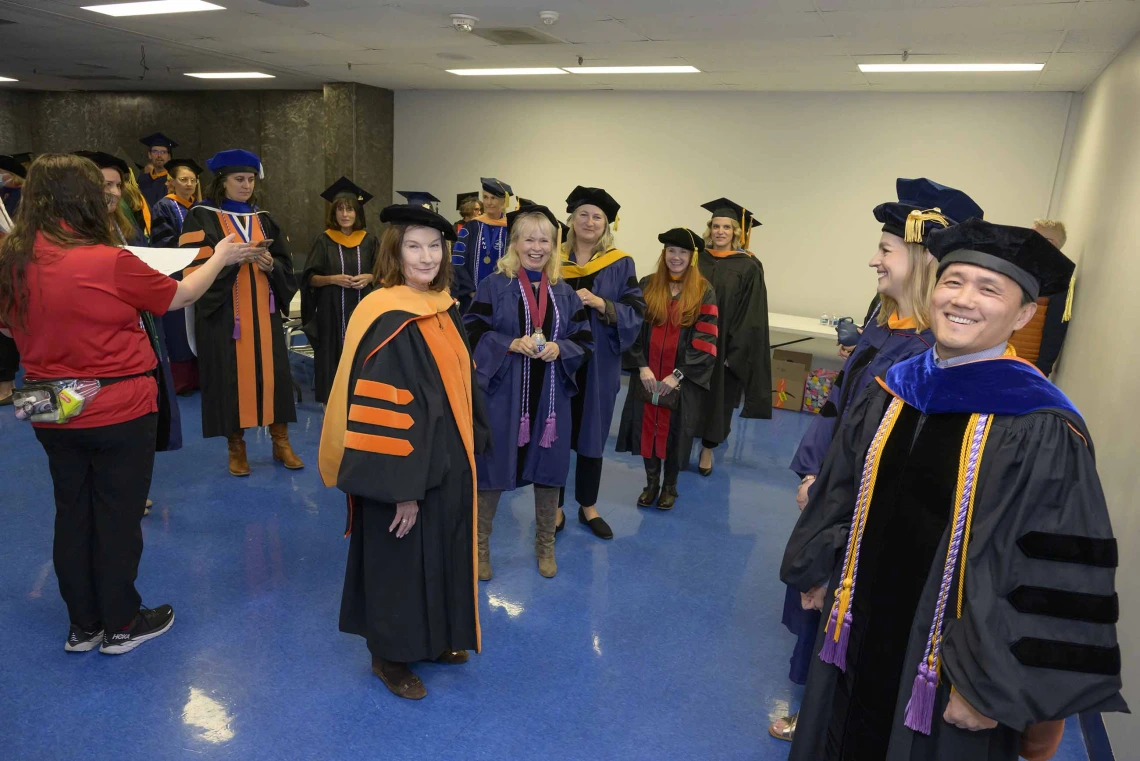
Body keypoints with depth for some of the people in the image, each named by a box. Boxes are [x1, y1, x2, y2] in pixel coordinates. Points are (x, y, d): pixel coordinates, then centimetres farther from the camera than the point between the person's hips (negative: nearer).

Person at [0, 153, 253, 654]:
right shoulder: (110, 261, -19)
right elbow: (179, 296, -5)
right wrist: (221, 257, 10)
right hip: (119, 412, -5)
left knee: (72, 514, 17)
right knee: (118, 517, 8)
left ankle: (83, 625, 30)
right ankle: (122, 625, 23)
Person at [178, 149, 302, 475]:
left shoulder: (263, 219, 13)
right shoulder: (202, 217, -1)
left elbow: (286, 265, 10)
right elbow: (195, 268, -10)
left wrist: (271, 265, -11)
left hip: (263, 311, 4)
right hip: (225, 313, -3)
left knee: (273, 372, 1)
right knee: (231, 375, -1)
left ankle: (280, 441, 12)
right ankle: (236, 446, 13)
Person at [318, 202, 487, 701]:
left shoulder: (444, 309, 4)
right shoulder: (386, 321, -20)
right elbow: (380, 409, -23)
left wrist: (472, 441, 14)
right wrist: (402, 487, -23)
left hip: (447, 459, 8)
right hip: (404, 468, -8)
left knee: (442, 551, 21)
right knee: (401, 558, 8)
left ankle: (434, 636, 41)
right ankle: (390, 654, 30)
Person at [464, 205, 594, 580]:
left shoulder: (565, 293, 7)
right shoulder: (494, 286, -3)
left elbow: (585, 341, 7)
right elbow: (473, 334, -7)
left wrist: (559, 348, -13)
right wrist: (512, 344, -21)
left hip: (549, 397, 3)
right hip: (502, 394, -3)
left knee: (548, 470, 11)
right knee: (493, 468, 5)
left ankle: (545, 545, 32)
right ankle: (480, 545, 25)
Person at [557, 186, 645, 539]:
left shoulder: (620, 265, 0)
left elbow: (636, 312, -6)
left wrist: (600, 304, -20)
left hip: (599, 364, 0)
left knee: (591, 434, 11)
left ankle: (588, 508, 28)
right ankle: (555, 508, 22)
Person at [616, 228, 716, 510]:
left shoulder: (704, 292, -4)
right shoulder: (647, 285, 2)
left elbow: (705, 340, -8)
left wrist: (678, 374, -15)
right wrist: (642, 366, -11)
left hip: (683, 377, -2)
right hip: (647, 374, 2)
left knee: (675, 430, 8)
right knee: (647, 425, 9)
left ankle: (670, 486, 29)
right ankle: (651, 482, 29)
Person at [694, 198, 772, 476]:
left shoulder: (748, 267, -7)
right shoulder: (697, 259, 1)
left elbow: (751, 315, -9)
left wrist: (734, 351, -13)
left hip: (726, 345, -2)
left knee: (717, 396, 10)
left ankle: (708, 448, 26)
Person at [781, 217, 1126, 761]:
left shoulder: (1041, 431, -20)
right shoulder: (892, 390, -3)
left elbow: (1059, 580, -19)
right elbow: (840, 489, 8)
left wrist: (993, 688, -16)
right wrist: (818, 570, 14)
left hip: (947, 659, -5)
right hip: (859, 632, 5)